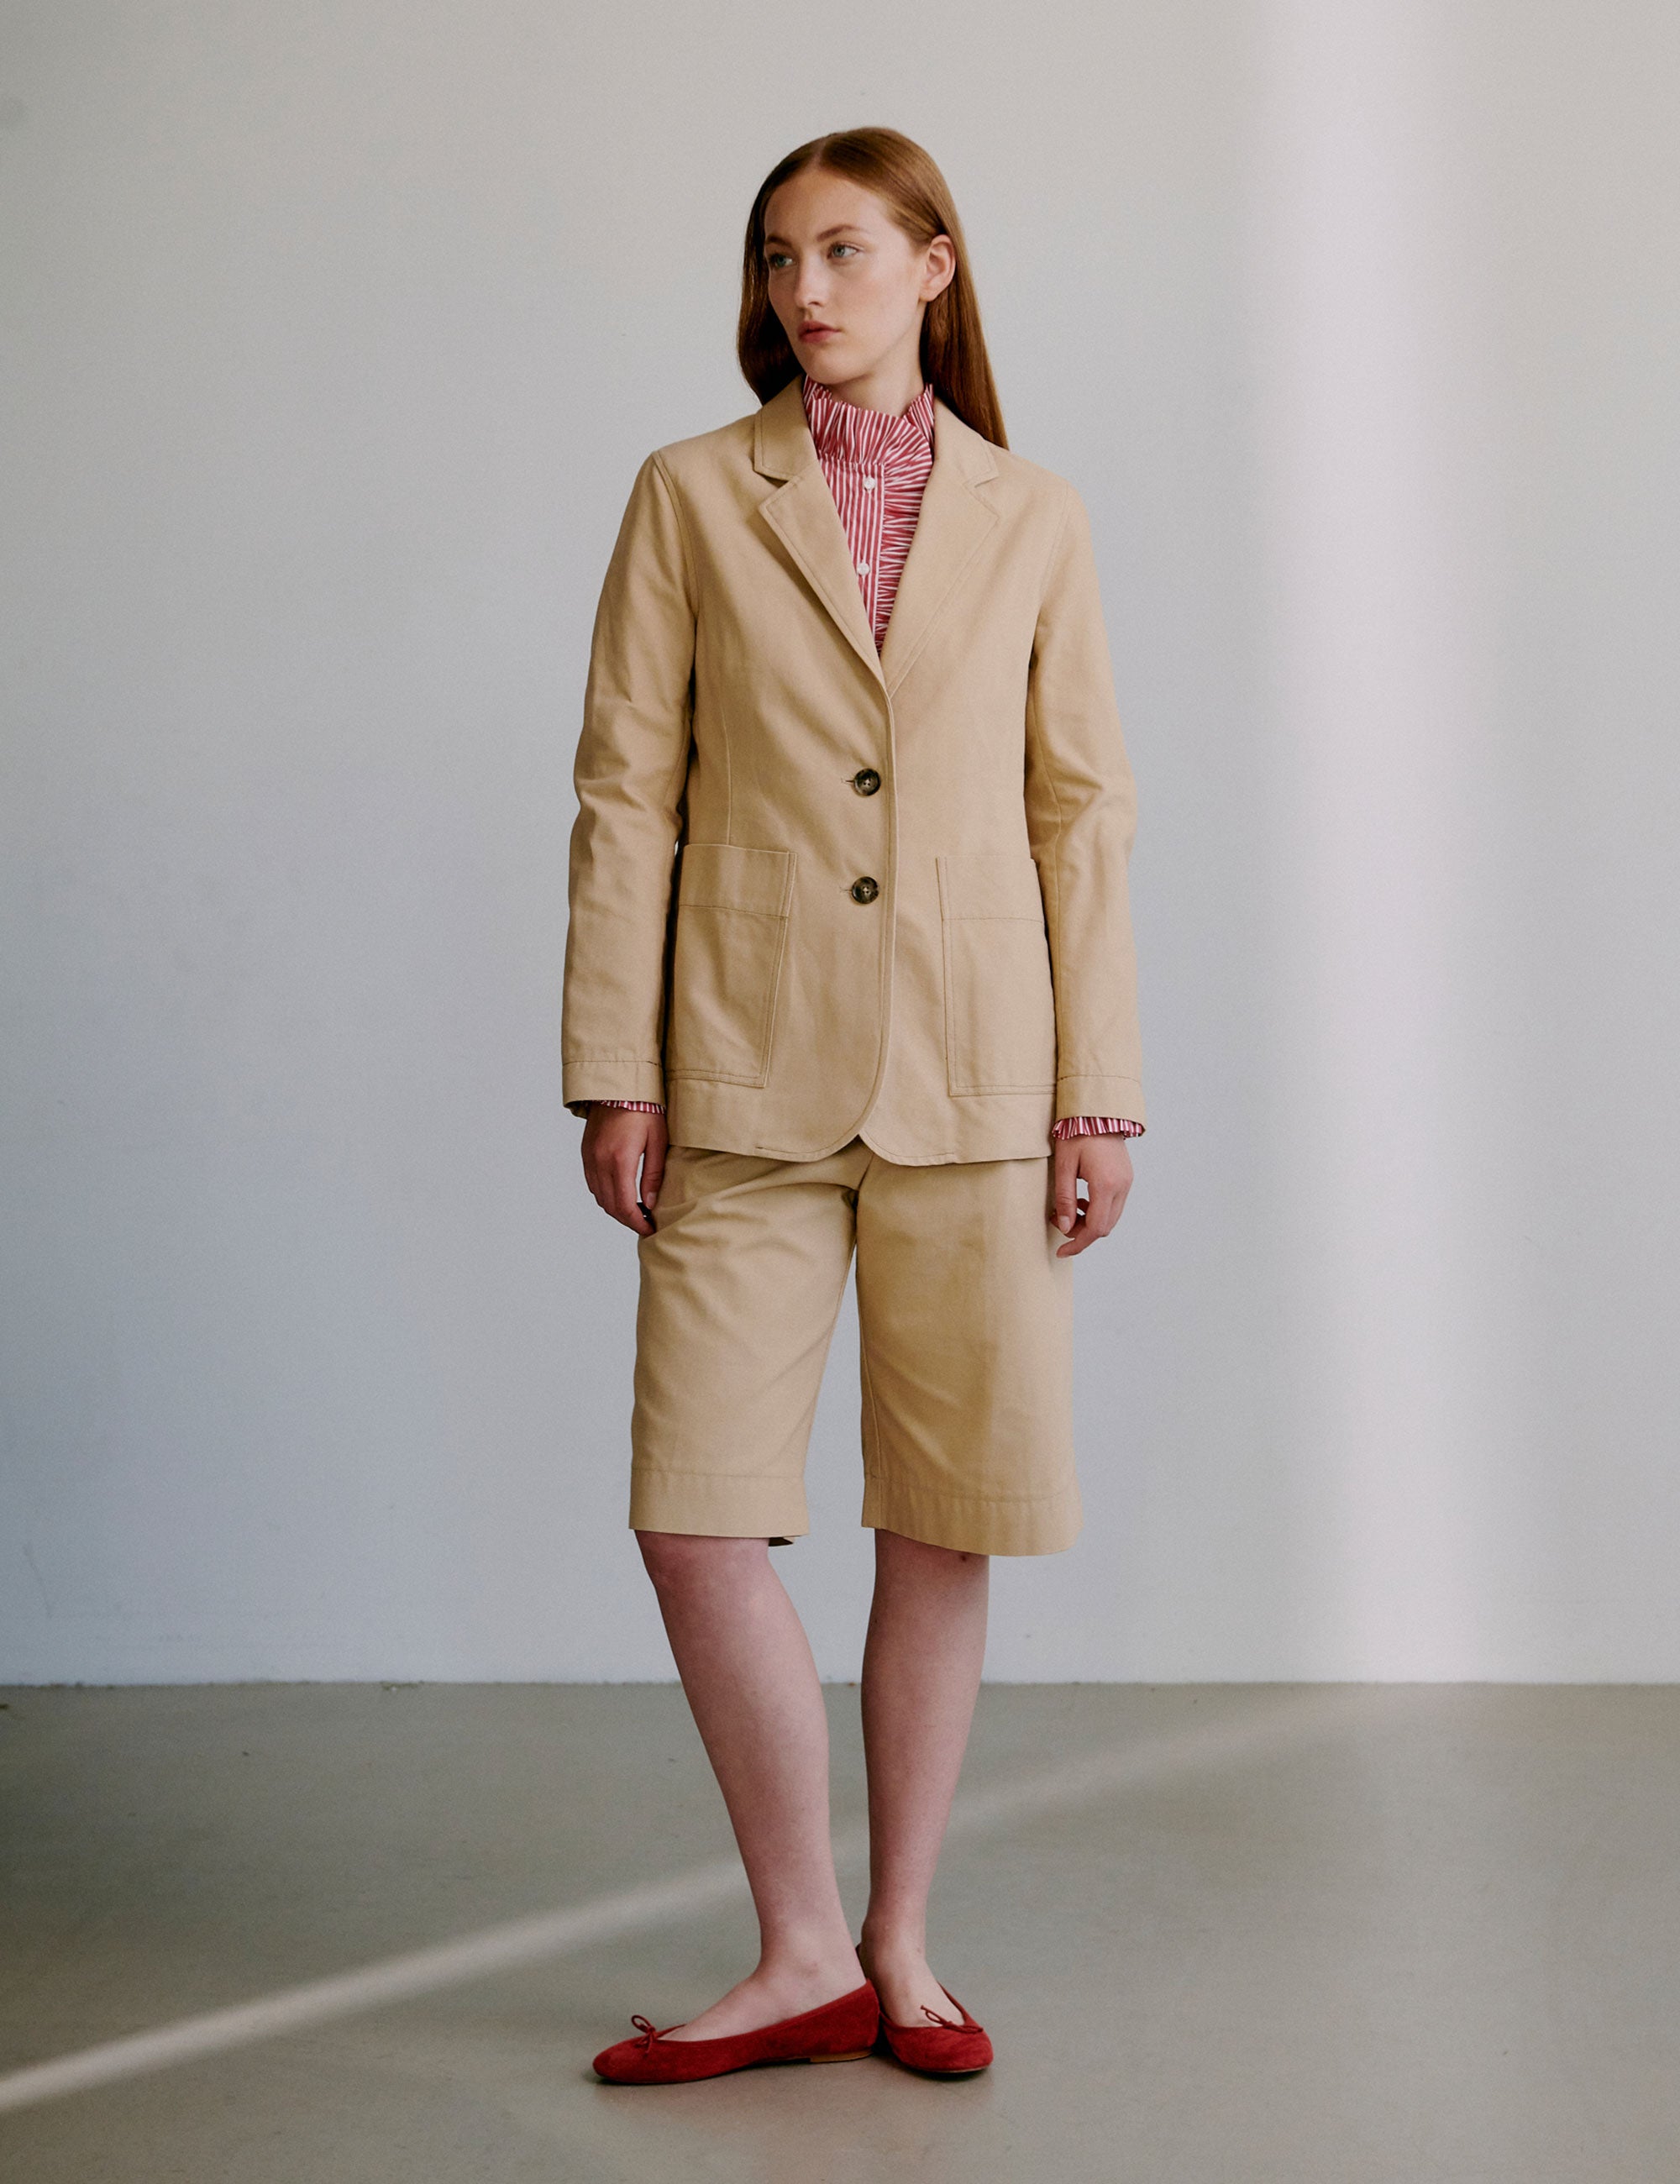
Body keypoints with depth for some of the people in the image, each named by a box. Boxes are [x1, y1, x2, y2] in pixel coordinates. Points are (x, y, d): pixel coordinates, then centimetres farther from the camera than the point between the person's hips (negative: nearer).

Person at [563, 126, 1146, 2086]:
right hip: (750, 1075, 0)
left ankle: (900, 1947, 22)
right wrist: (614, 1074, -4)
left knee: (945, 1532, 5)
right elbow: (625, 787, 2)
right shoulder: (693, 494, 6)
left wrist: (1099, 1092, 1)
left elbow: (1083, 809, 6)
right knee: (696, 1522, -4)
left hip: (973, 1078, 1)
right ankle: (805, 1959, 13)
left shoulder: (1032, 521, 8)